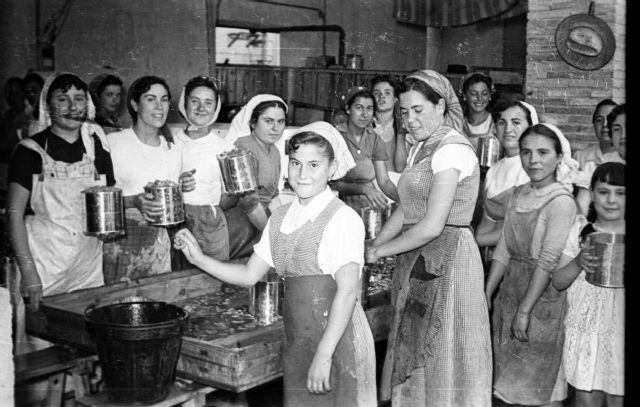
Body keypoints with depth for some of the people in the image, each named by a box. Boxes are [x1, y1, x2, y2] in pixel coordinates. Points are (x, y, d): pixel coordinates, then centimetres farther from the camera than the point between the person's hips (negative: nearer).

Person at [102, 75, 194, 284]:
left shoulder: (175, 147, 8)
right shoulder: (113, 142, -8)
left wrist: (181, 187, -2)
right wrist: (135, 201, -24)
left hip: (157, 242, 4)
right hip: (119, 242, -4)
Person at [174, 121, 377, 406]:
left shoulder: (343, 218, -12)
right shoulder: (281, 217, 8)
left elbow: (347, 292, -17)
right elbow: (249, 275, 13)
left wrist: (323, 355, -21)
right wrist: (199, 259, 3)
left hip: (337, 339, -6)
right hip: (297, 344, 6)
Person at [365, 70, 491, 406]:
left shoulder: (452, 149, -16)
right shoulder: (420, 148, 13)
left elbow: (432, 226, -21)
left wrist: (378, 252, -12)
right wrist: (371, 246, 1)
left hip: (448, 258, -9)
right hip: (418, 262, 9)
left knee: (442, 361, 1)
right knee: (413, 360, 14)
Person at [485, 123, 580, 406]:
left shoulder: (561, 202, -15)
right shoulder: (519, 194, 6)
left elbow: (548, 262, -18)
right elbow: (503, 249, 8)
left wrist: (524, 310, -19)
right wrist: (486, 295, 6)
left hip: (543, 295, -7)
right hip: (510, 289, 7)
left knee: (541, 384, 5)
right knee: (512, 381, 15)